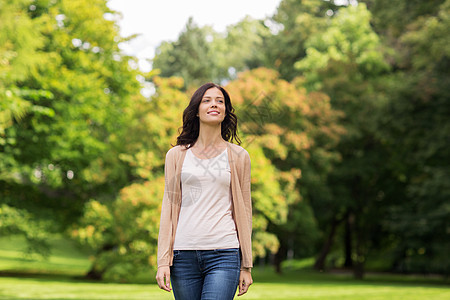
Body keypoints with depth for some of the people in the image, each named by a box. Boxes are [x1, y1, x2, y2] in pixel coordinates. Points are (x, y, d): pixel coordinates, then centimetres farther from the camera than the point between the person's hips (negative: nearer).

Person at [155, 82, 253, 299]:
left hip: (224, 255, -2)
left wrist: (246, 265, 8)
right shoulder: (176, 155, 10)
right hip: (183, 254, 2)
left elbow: (243, 211, 10)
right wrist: (163, 261, 2)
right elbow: (169, 207, 8)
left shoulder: (238, 156, 8)